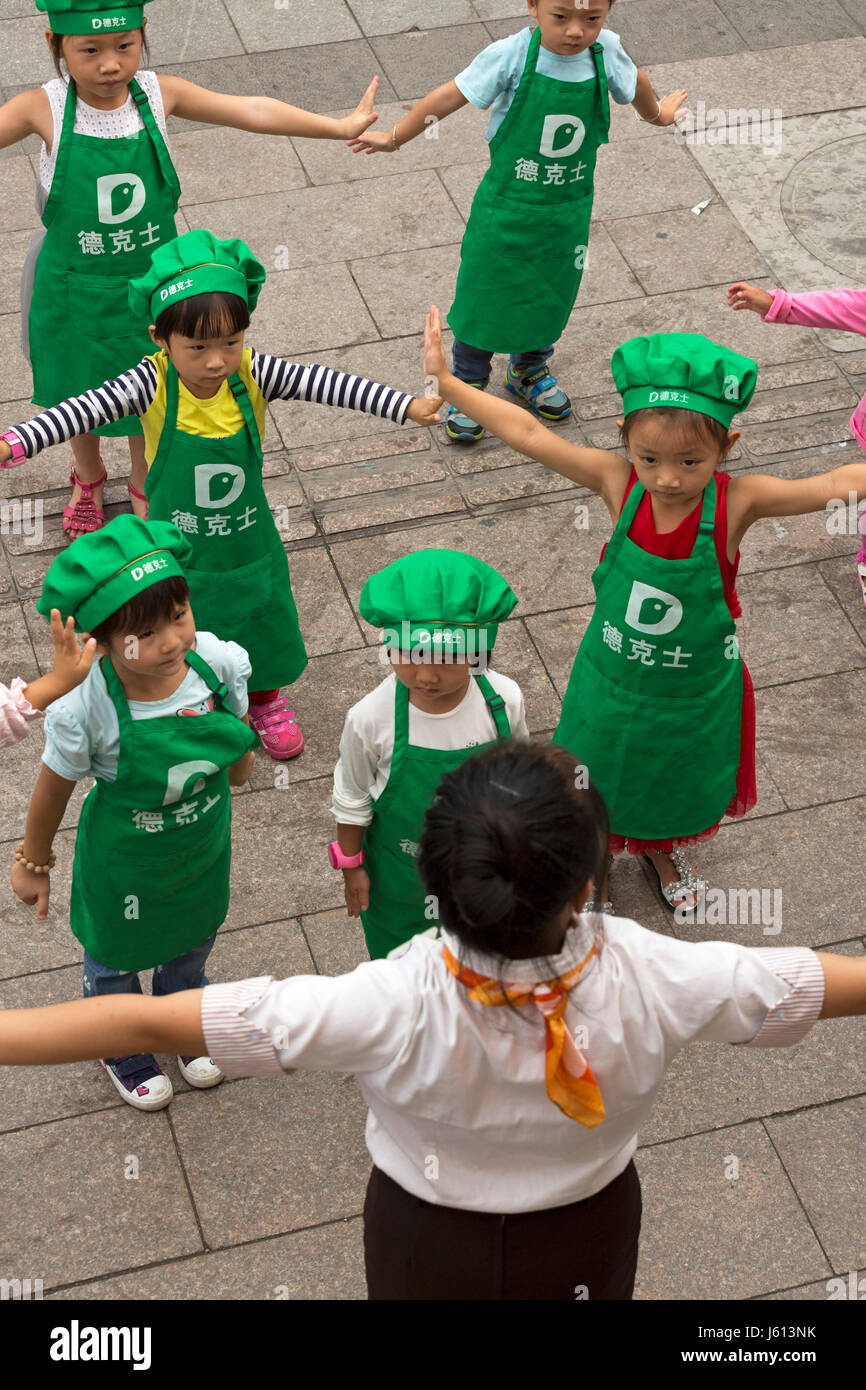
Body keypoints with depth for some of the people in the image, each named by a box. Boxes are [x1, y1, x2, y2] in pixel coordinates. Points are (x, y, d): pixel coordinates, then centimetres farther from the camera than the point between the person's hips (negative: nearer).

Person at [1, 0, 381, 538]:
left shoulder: (159, 93, -15)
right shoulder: (45, 109, -21)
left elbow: (250, 111, -10)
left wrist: (341, 126, -7)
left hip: (149, 278, 1)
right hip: (75, 287, -1)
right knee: (79, 392, 22)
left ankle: (145, 487, 49)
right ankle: (88, 480, 54)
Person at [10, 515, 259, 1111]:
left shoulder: (218, 662, -29)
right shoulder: (86, 709, -38)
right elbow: (54, 789, -15)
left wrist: (239, 752, -18)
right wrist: (33, 864, -4)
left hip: (204, 848, 4)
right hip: (126, 861, -3)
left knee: (194, 938, 33)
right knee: (116, 953, 27)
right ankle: (121, 1045, 61)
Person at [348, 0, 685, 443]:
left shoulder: (605, 51, -11)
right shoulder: (511, 55, -22)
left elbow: (634, 82, 13)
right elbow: (448, 98, -12)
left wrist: (656, 113, 34)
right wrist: (393, 138, -3)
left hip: (568, 212, 4)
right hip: (505, 207, -3)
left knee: (552, 296, 19)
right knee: (483, 295, 6)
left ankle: (529, 370, 44)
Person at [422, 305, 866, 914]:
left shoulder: (737, 501, -28)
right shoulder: (619, 483, -24)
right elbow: (528, 434, -21)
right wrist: (445, 380, -20)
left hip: (695, 695, 0)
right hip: (611, 682, 0)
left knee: (678, 789, 28)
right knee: (596, 790, 22)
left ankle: (663, 852, 62)